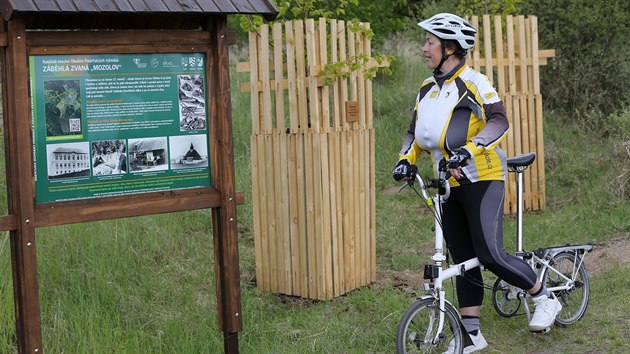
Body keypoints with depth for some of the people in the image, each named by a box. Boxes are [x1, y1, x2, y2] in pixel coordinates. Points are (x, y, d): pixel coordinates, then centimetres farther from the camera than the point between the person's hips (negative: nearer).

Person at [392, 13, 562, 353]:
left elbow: (499, 121, -22)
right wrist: (406, 160, -1)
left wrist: (469, 149, -35)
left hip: (481, 180, -7)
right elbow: (415, 131, 18)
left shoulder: (473, 83, -11)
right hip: (449, 185, 7)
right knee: (464, 261, 9)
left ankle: (545, 298, 9)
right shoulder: (427, 89, 11)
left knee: (490, 255, -13)